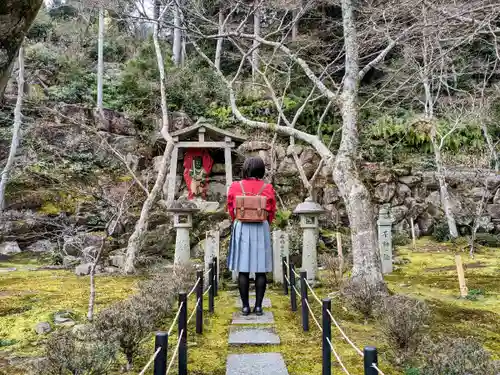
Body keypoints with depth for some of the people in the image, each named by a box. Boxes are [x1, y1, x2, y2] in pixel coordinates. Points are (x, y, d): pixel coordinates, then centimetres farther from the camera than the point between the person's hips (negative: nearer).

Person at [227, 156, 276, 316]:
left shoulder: (235, 187, -3)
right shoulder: (267, 188, -3)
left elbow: (231, 210, 6)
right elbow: (272, 212, 4)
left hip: (241, 228, 0)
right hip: (261, 229, 0)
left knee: (243, 269, 4)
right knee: (260, 270, 5)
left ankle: (245, 306, 7)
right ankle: (258, 306, 8)